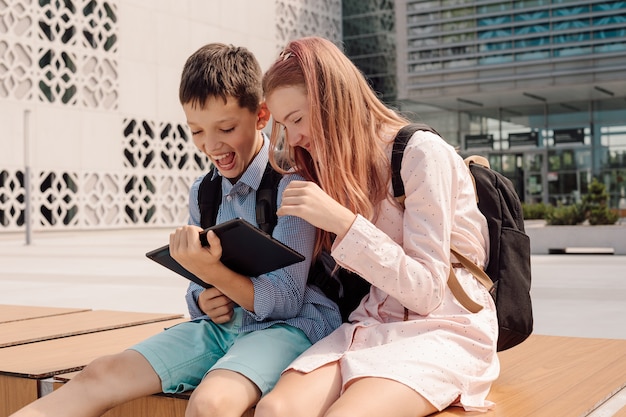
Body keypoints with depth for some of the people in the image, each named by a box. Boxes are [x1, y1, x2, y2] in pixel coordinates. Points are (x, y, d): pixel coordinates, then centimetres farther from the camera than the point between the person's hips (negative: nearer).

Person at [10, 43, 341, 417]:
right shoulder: (202, 192, 9)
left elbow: (286, 300, -14)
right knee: (102, 375, -11)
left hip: (292, 324, -6)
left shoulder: (291, 183, -11)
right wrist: (204, 301, -7)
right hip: (224, 322, 6)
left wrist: (212, 271, -29)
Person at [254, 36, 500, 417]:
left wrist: (342, 222, -21)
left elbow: (427, 292, -14)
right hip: (373, 325, 6)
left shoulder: (423, 152, -9)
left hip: (445, 328, -5)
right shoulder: (341, 166, 14)